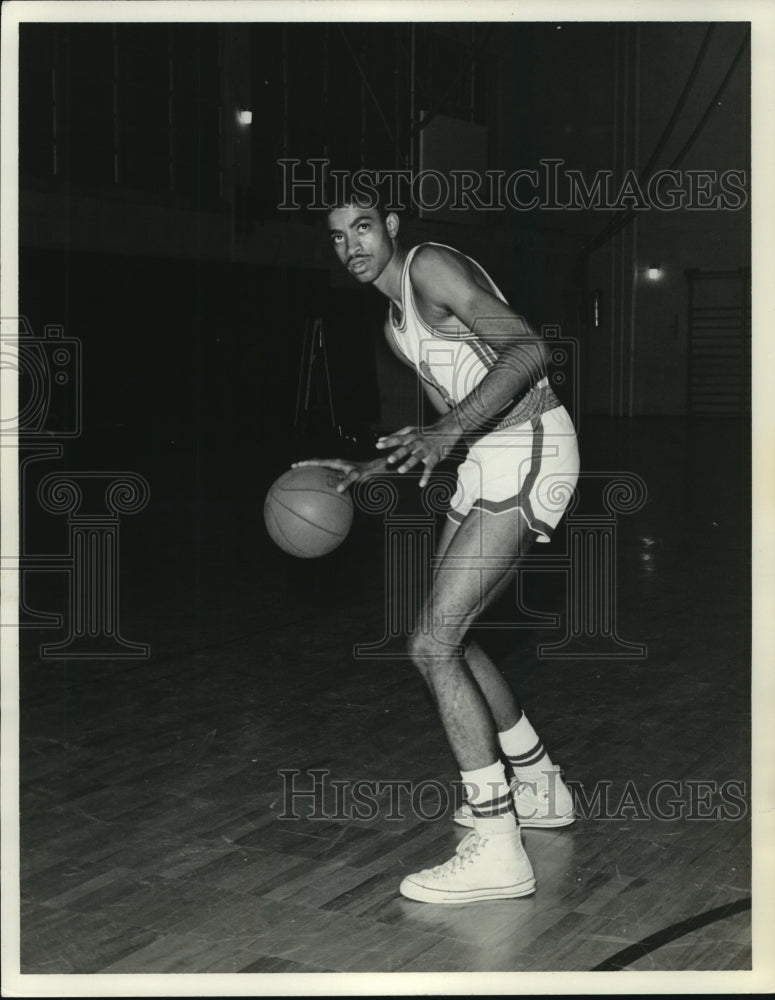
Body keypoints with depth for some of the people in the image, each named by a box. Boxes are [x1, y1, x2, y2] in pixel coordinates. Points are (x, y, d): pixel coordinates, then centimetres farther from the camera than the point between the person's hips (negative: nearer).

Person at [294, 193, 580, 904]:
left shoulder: (431, 267, -11)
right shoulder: (397, 324, 19)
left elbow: (527, 349, -24)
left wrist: (446, 433, -34)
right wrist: (367, 471, 21)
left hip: (531, 453, -10)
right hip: (489, 459, 10)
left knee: (433, 646, -14)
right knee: (448, 638, 17)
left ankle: (497, 853, -11)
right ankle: (541, 790, 31)